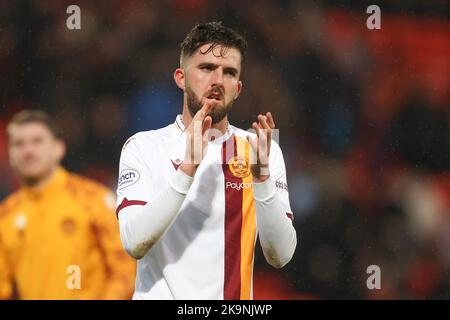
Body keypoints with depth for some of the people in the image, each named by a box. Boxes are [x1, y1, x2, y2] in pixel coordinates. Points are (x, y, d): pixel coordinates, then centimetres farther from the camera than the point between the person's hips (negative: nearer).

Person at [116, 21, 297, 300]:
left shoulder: (261, 150, 6)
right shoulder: (143, 147, 2)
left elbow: (280, 256, -2)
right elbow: (135, 244, -11)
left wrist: (261, 177, -13)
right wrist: (187, 168, -17)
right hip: (160, 296, -2)